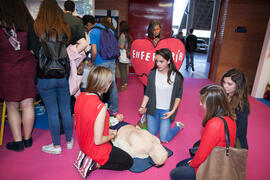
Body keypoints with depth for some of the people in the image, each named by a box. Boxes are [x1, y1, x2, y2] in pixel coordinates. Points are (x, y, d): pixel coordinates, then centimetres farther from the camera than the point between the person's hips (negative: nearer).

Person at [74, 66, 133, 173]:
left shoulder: (80, 96, -9)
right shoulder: (101, 107, -34)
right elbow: (98, 141, -28)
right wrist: (112, 136, -7)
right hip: (97, 150, -8)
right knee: (129, 162, 13)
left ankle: (88, 157, 16)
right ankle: (96, 164, 3)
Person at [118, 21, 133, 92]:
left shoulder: (122, 35, -13)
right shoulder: (128, 35, 11)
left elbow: (121, 46, -16)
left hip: (123, 57, -8)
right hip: (127, 56, 8)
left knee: (122, 71, -2)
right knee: (125, 70, 15)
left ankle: (122, 86, 4)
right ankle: (125, 84, 25)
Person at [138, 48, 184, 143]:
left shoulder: (177, 76, -12)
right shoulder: (152, 73, -8)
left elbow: (178, 96, -2)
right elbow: (147, 93, -1)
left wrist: (173, 111, -9)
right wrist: (143, 106, -12)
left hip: (167, 111, -2)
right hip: (153, 109, 2)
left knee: (164, 139, -1)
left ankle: (178, 126, 26)